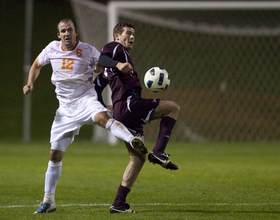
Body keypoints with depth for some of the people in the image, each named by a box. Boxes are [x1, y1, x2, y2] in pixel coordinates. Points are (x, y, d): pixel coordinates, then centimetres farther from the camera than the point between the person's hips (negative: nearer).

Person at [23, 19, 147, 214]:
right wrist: (30, 83, 6)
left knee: (102, 117, -39)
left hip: (86, 100, -3)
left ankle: (134, 141, -61)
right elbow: (37, 65, 22)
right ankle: (49, 201, 14)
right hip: (65, 108, 3)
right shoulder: (52, 48, 4)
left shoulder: (88, 50, -4)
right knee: (55, 154, 3)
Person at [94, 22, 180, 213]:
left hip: (122, 111, 10)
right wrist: (118, 65, -37)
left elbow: (97, 85, 35)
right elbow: (102, 59, -19)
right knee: (173, 108, -5)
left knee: (138, 158, 10)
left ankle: (119, 204, 6)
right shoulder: (115, 48, 3)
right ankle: (158, 152, -14)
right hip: (129, 104, -10)